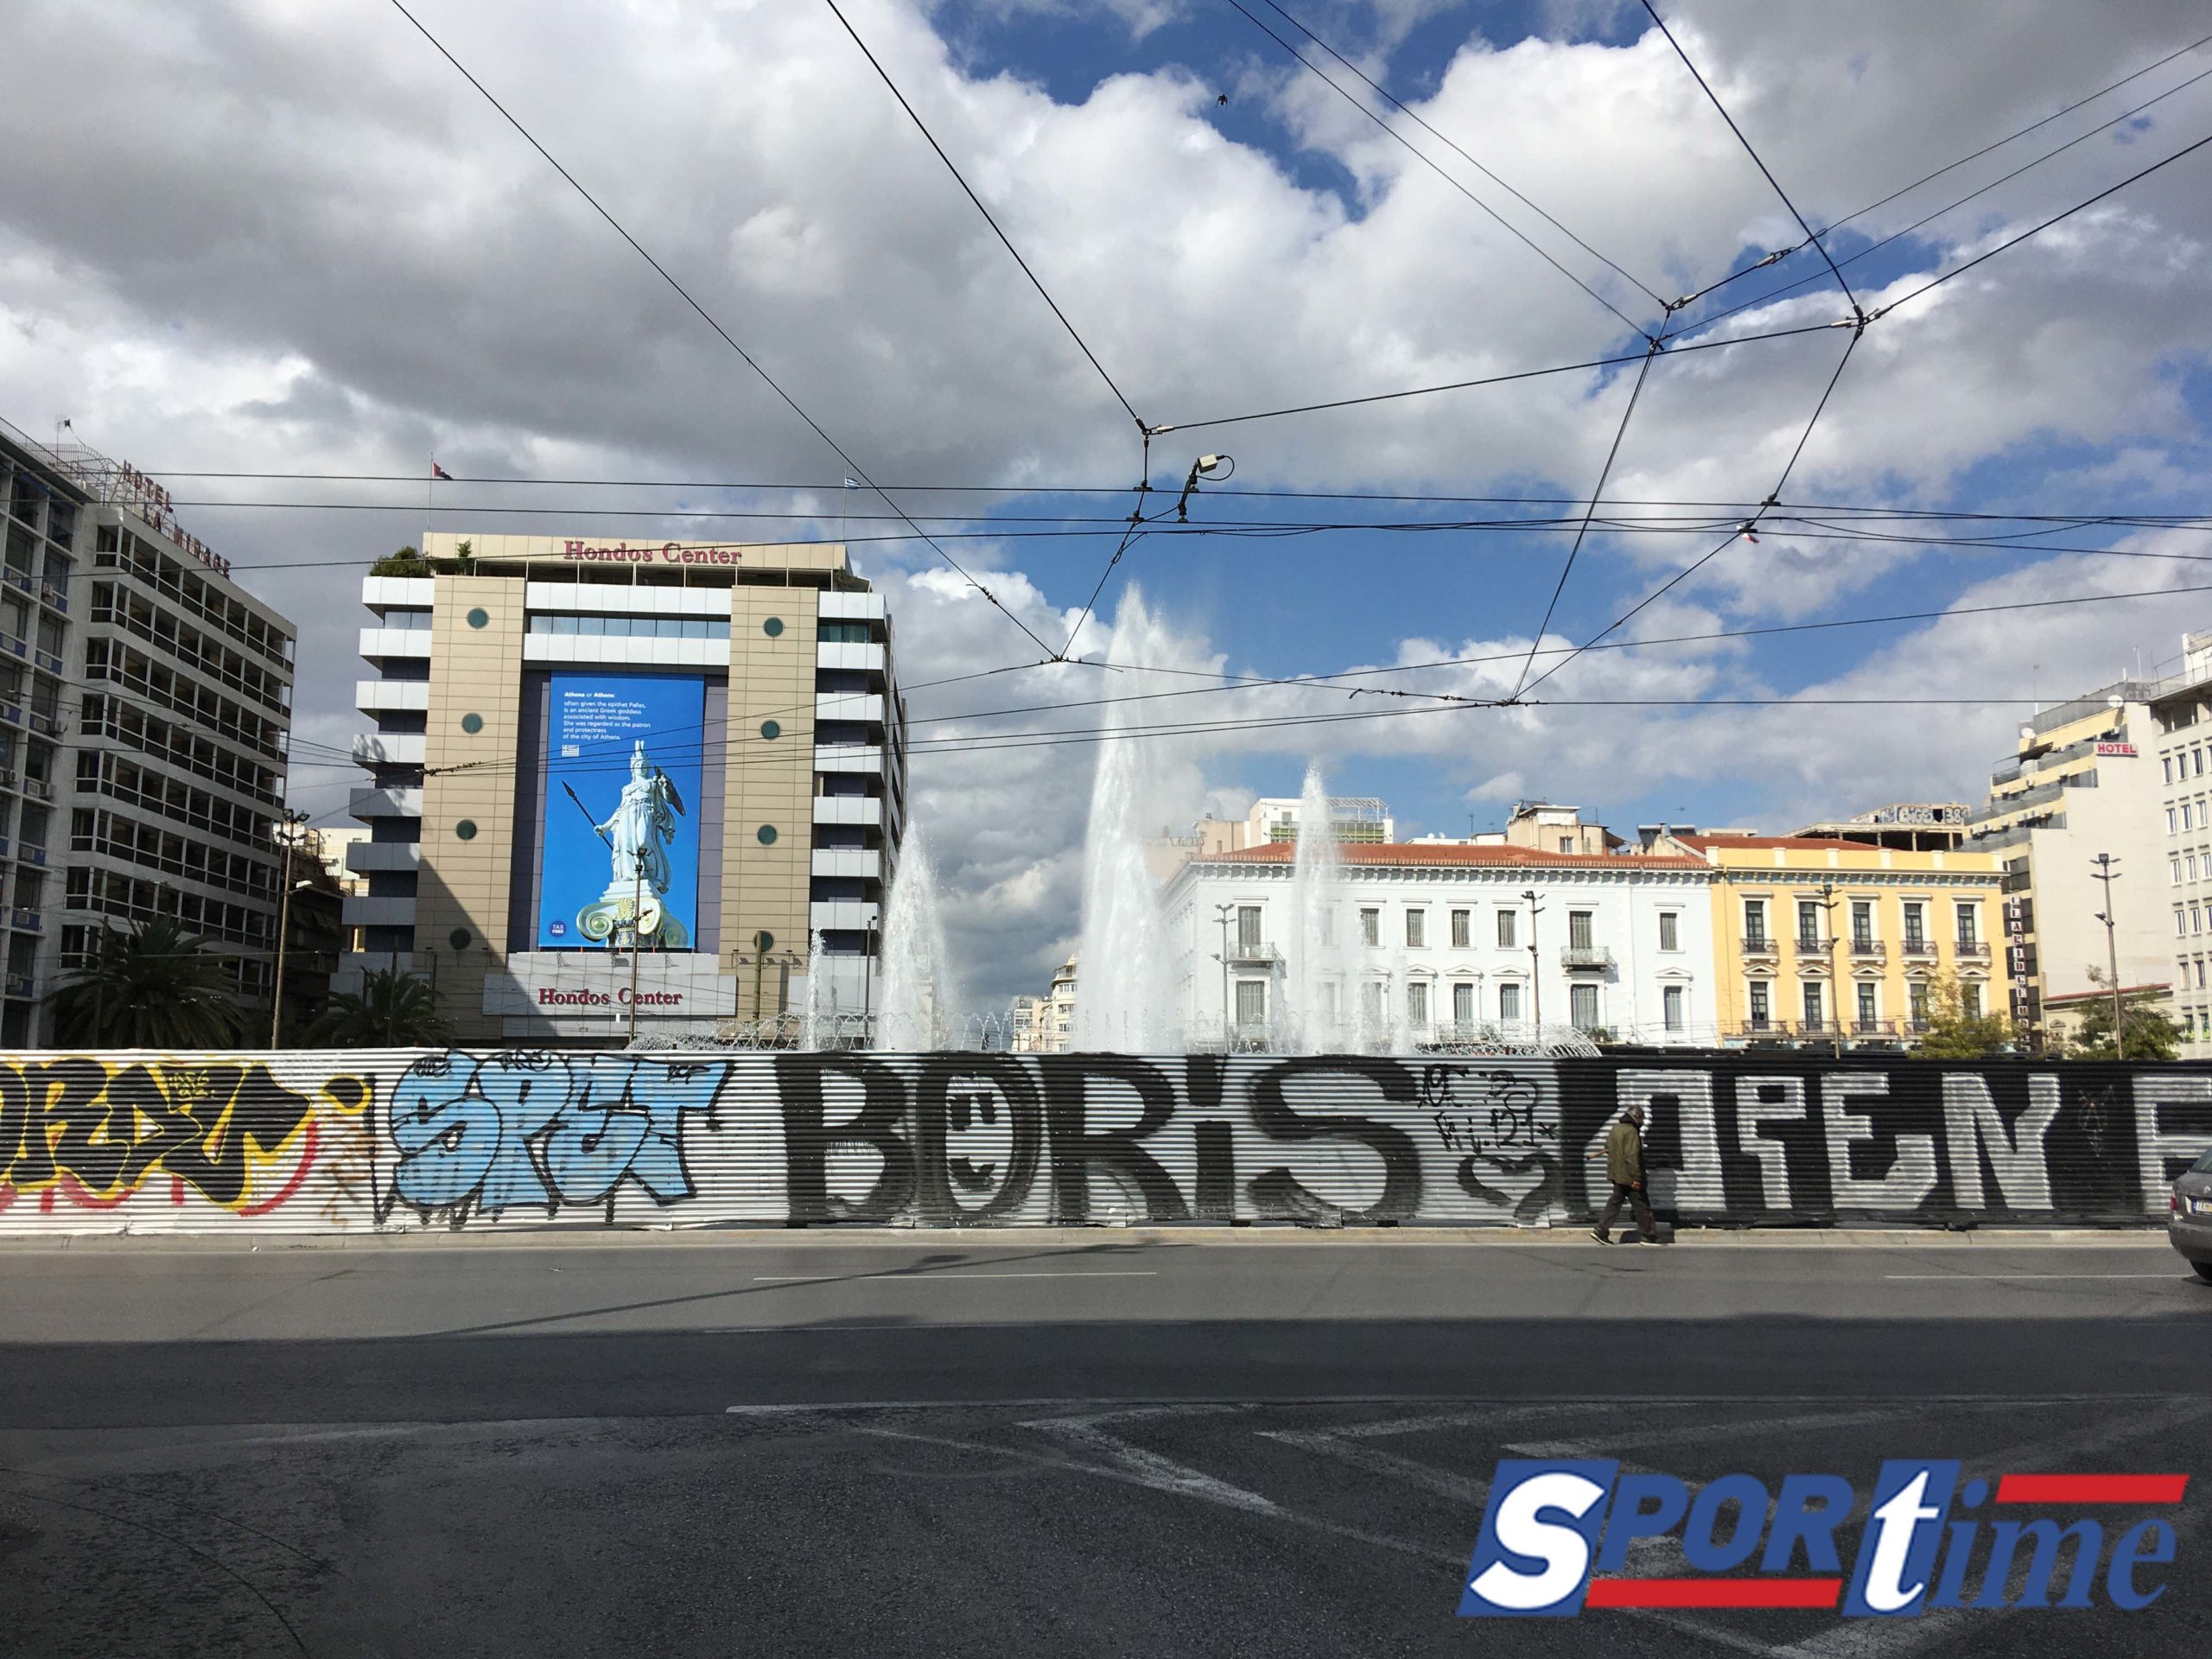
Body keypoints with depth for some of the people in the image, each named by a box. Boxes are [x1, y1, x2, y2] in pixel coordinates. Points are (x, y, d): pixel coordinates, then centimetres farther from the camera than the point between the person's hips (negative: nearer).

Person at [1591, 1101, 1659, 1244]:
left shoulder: (1615, 1128, 10)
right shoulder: (1631, 1131, -18)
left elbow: (1607, 1148, 21)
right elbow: (1632, 1156, -24)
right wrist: (1636, 1178, -23)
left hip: (1616, 1174, 9)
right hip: (1629, 1176, -9)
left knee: (1614, 1203, 12)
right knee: (1641, 1205, 2)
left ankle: (1601, 1231, 6)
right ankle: (1648, 1236, 9)